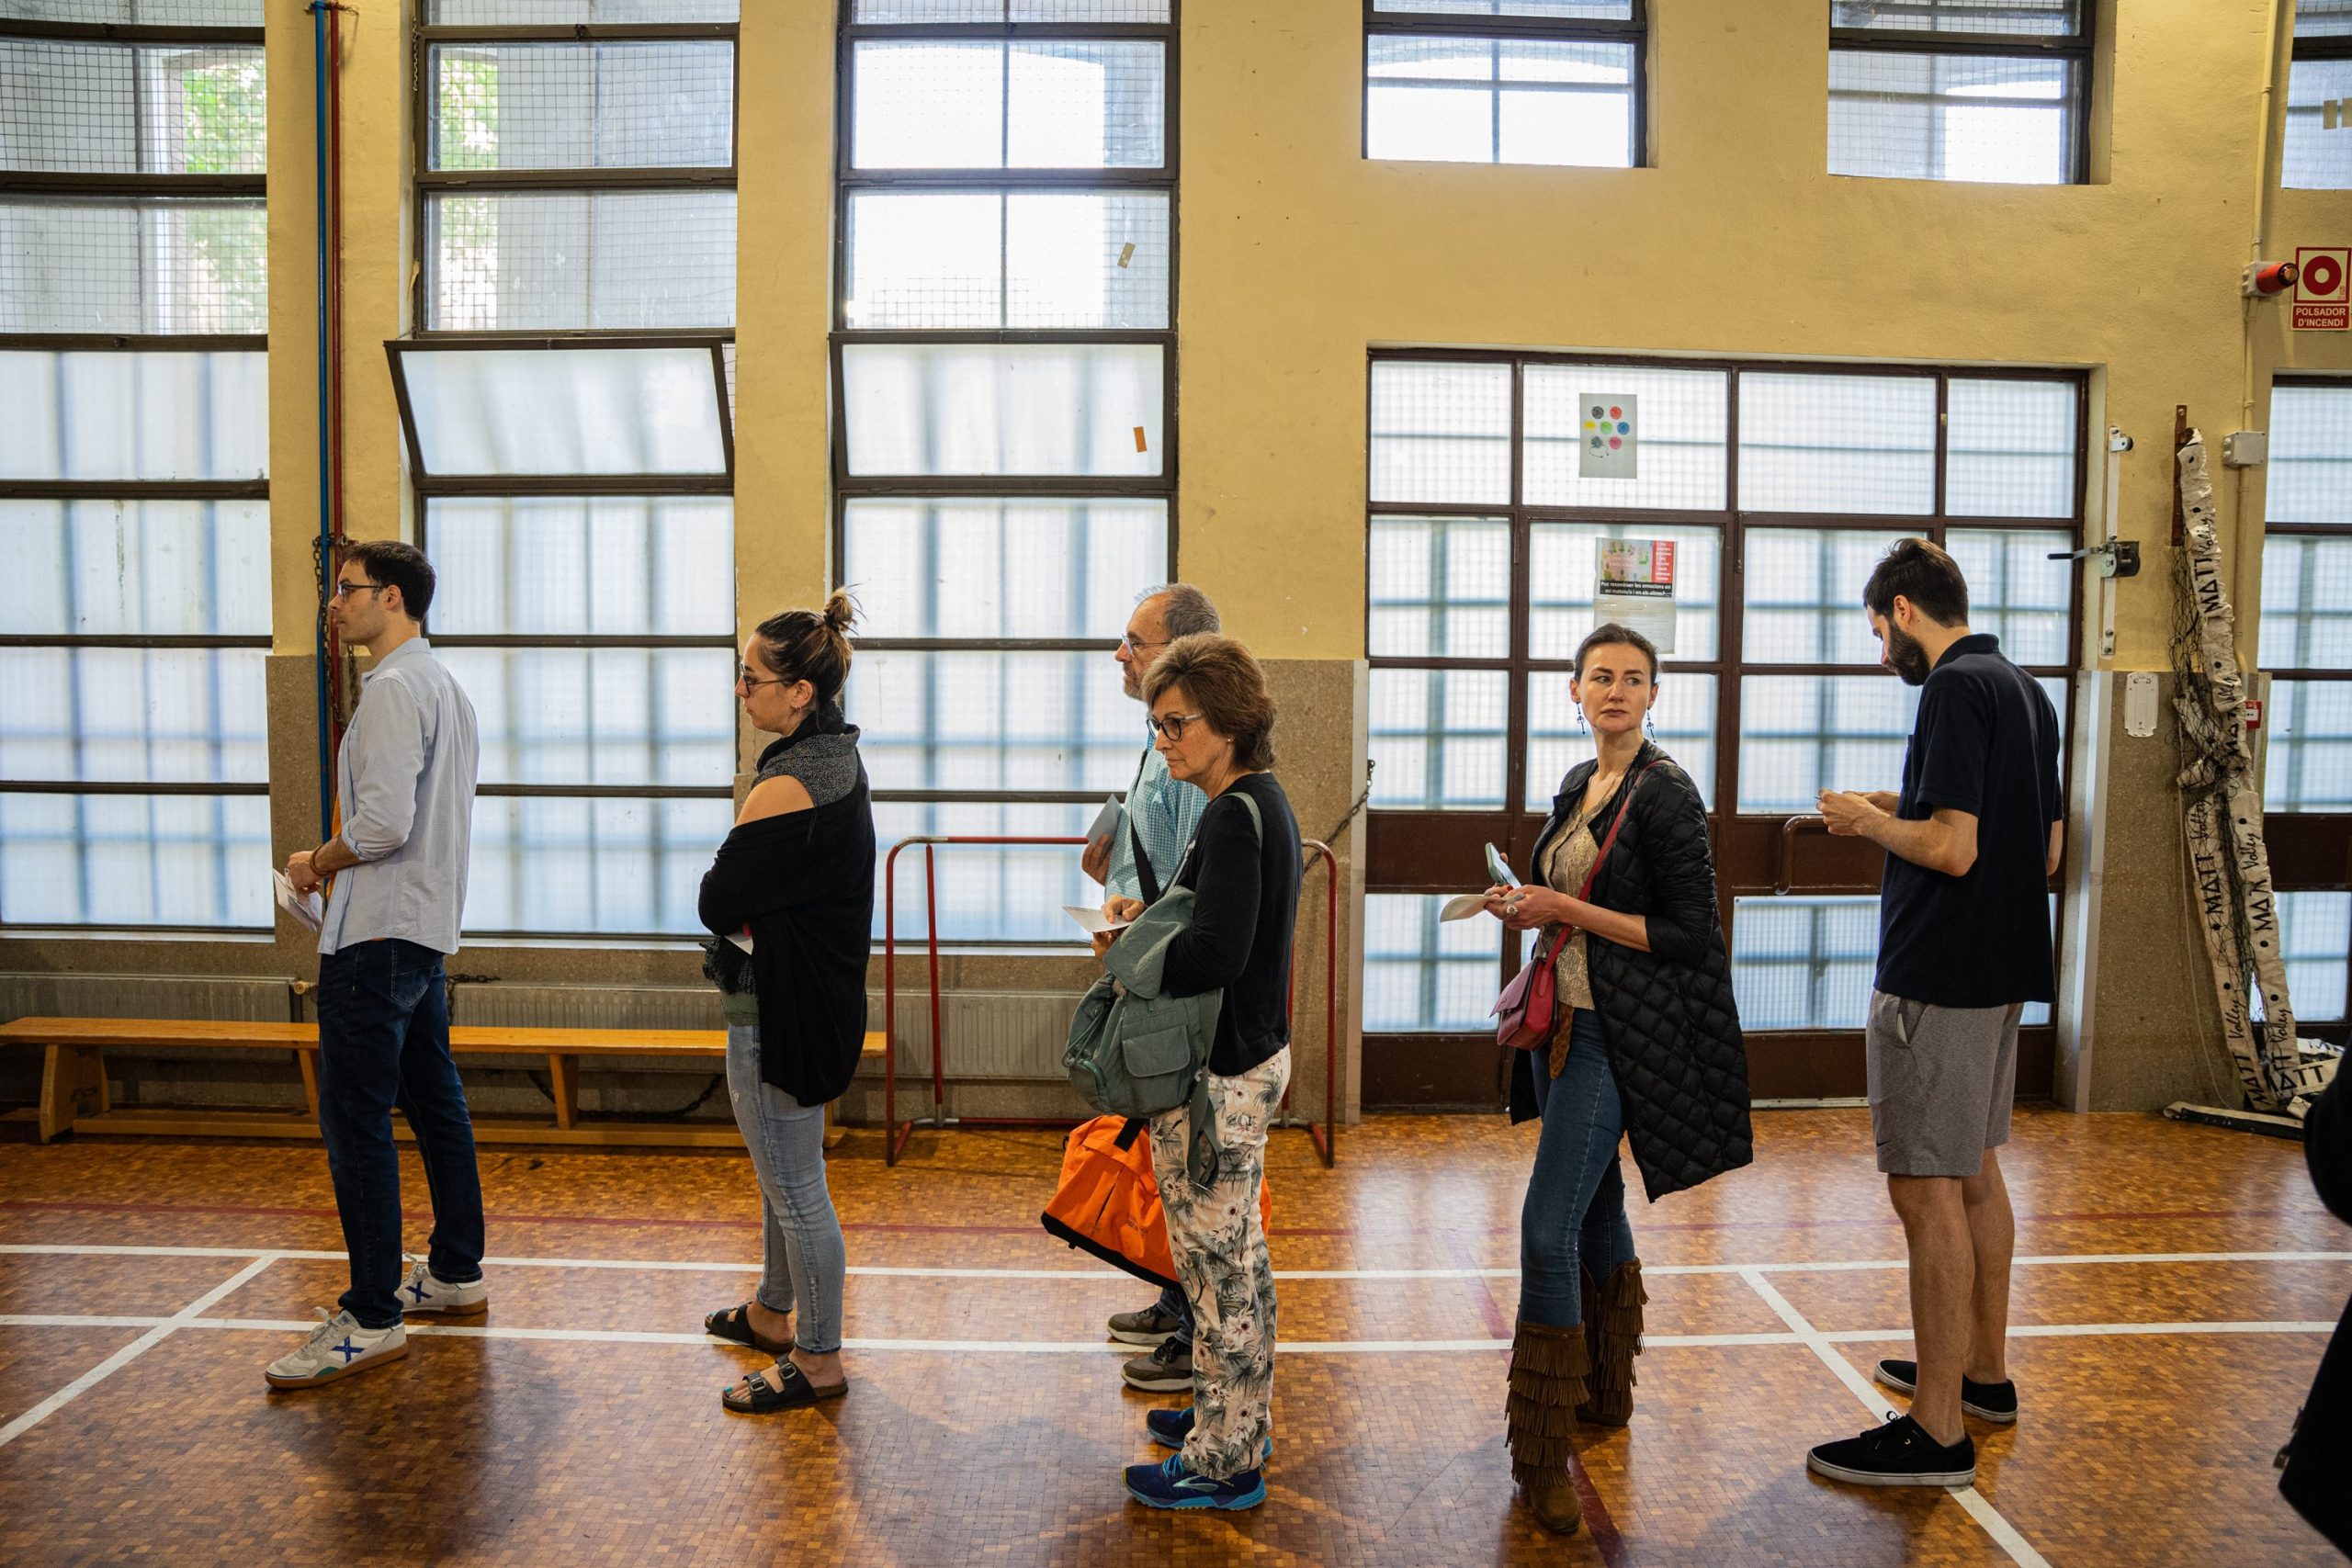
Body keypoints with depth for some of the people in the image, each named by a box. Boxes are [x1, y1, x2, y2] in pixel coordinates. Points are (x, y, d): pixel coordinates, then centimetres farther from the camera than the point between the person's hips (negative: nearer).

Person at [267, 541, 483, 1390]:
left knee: (355, 1120, -6)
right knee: (434, 1104, 16)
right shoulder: (444, 685, 16)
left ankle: (371, 1318, 0)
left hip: (377, 936, -11)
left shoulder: (395, 688, -15)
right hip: (426, 926, 11)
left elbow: (383, 823, -24)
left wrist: (316, 863, -8)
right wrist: (339, 862, 16)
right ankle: (456, 1273, 26)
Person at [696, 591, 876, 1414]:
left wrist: (740, 908, 1)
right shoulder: (839, 760, 6)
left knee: (794, 1187, 3)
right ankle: (775, 1311, 42)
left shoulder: (788, 785, -25)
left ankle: (818, 1359, 16)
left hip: (779, 1008, -10)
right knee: (783, 1171, 24)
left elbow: (717, 904, -18)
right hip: (820, 991, 10)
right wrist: (757, 910, -2)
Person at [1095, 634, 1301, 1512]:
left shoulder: (1234, 816, -20)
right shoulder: (1260, 800, 10)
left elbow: (1216, 955, -29)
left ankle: (1224, 1464, 16)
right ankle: (1240, 1419, 37)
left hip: (1218, 1074, -10)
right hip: (1251, 1054, 10)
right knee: (1236, 1252, 21)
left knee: (1217, 1259, 2)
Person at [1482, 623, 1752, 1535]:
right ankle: (1604, 1393, 35)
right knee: (1595, 1209, 19)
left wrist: (1567, 910, -18)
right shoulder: (1578, 786, 12)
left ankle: (1542, 1457, -4)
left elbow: (1687, 935, -15)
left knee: (1548, 1227, -12)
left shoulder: (1666, 794, -12)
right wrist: (1527, 909, 4)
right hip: (1564, 1021, 8)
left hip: (1619, 1038, -8)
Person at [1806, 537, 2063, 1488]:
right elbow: (2048, 849, 18)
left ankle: (1937, 1430, 1)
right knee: (1975, 1173, 20)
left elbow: (1952, 848, -24)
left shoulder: (1956, 689, -16)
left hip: (1939, 978, -10)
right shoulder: (2026, 691, 14)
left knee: (1927, 1189, -5)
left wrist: (1870, 821, -7)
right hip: (2001, 971, 10)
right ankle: (1983, 1371, 34)